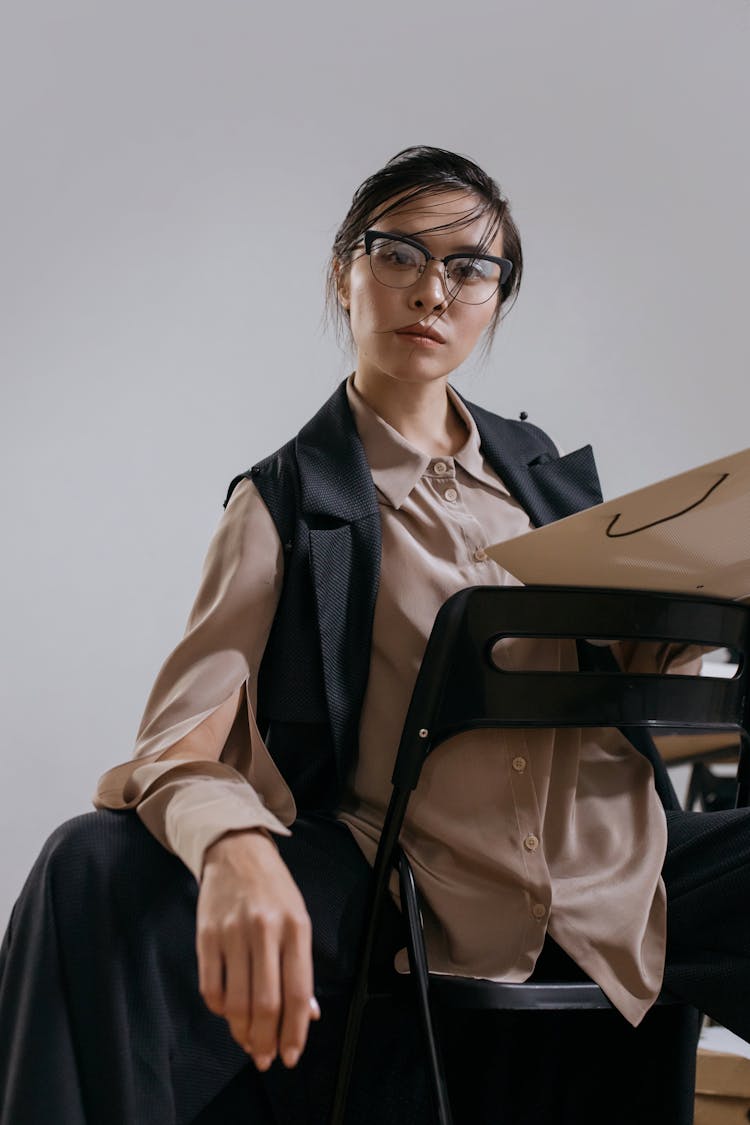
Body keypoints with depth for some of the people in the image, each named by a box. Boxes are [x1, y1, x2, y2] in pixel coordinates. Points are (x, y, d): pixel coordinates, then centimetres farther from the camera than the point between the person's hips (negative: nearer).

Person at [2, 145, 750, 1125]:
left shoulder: (546, 472, 16)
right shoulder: (284, 504, 3)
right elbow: (181, 742, -9)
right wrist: (233, 848, -32)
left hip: (624, 876, 5)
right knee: (99, 873, -27)